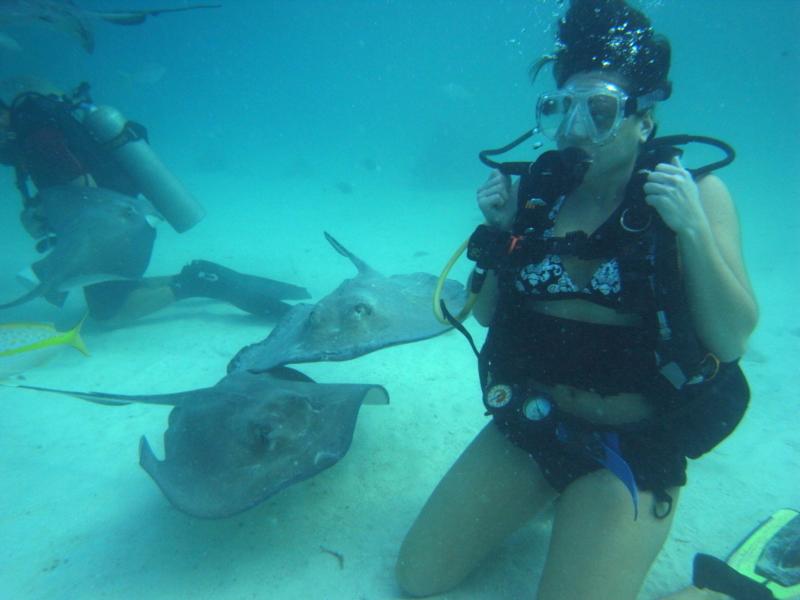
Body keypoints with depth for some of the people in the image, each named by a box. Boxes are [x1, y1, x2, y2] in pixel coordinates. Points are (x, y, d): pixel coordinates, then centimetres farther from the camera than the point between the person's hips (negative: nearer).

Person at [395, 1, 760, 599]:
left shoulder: (697, 191, -6)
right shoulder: (537, 186, 1)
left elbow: (732, 340, -12)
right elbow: (486, 312, 7)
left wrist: (693, 229, -25)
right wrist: (499, 230, -9)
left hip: (631, 444, -3)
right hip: (529, 422, 4)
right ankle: (546, 498, 27)